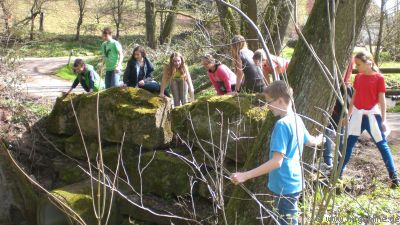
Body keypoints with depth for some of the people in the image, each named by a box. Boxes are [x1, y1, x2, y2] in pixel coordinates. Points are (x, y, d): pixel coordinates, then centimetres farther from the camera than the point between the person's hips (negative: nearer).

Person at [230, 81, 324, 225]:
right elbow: (310, 141, 23)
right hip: (293, 182, 9)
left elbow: (276, 161, -29)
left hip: (284, 185, -9)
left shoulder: (282, 124, -23)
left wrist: (245, 176, -32)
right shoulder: (297, 119, 5)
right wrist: (320, 139, 48)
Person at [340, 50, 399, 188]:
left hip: (372, 115, -4)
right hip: (357, 115, 4)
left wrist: (383, 120, -8)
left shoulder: (379, 78, -7)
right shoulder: (358, 77, 7)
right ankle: (338, 173, 13)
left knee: (382, 145, 3)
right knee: (348, 143, 6)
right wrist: (348, 115, 14)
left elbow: (382, 100, -6)